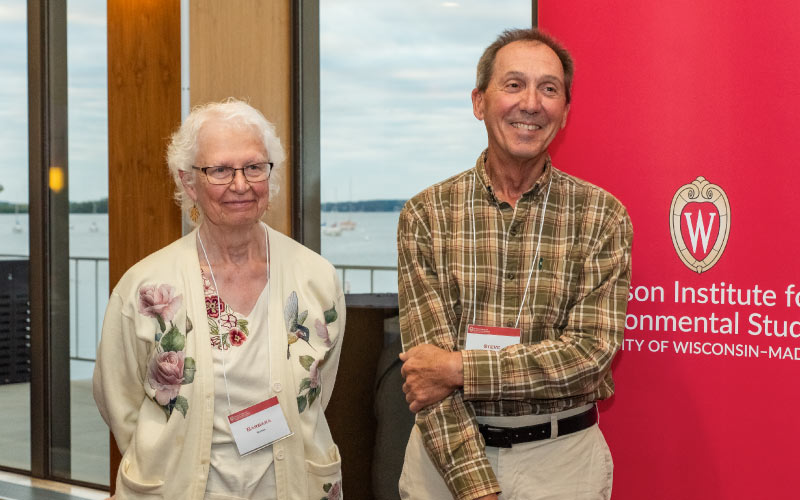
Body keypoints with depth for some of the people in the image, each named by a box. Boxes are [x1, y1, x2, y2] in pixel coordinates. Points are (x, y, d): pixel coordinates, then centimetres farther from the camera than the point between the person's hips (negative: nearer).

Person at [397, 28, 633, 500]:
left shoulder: (603, 216, -4)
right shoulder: (425, 215, -4)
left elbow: (590, 352, -12)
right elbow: (427, 362, -11)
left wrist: (460, 368, -18)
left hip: (563, 459, 0)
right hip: (446, 456, 0)